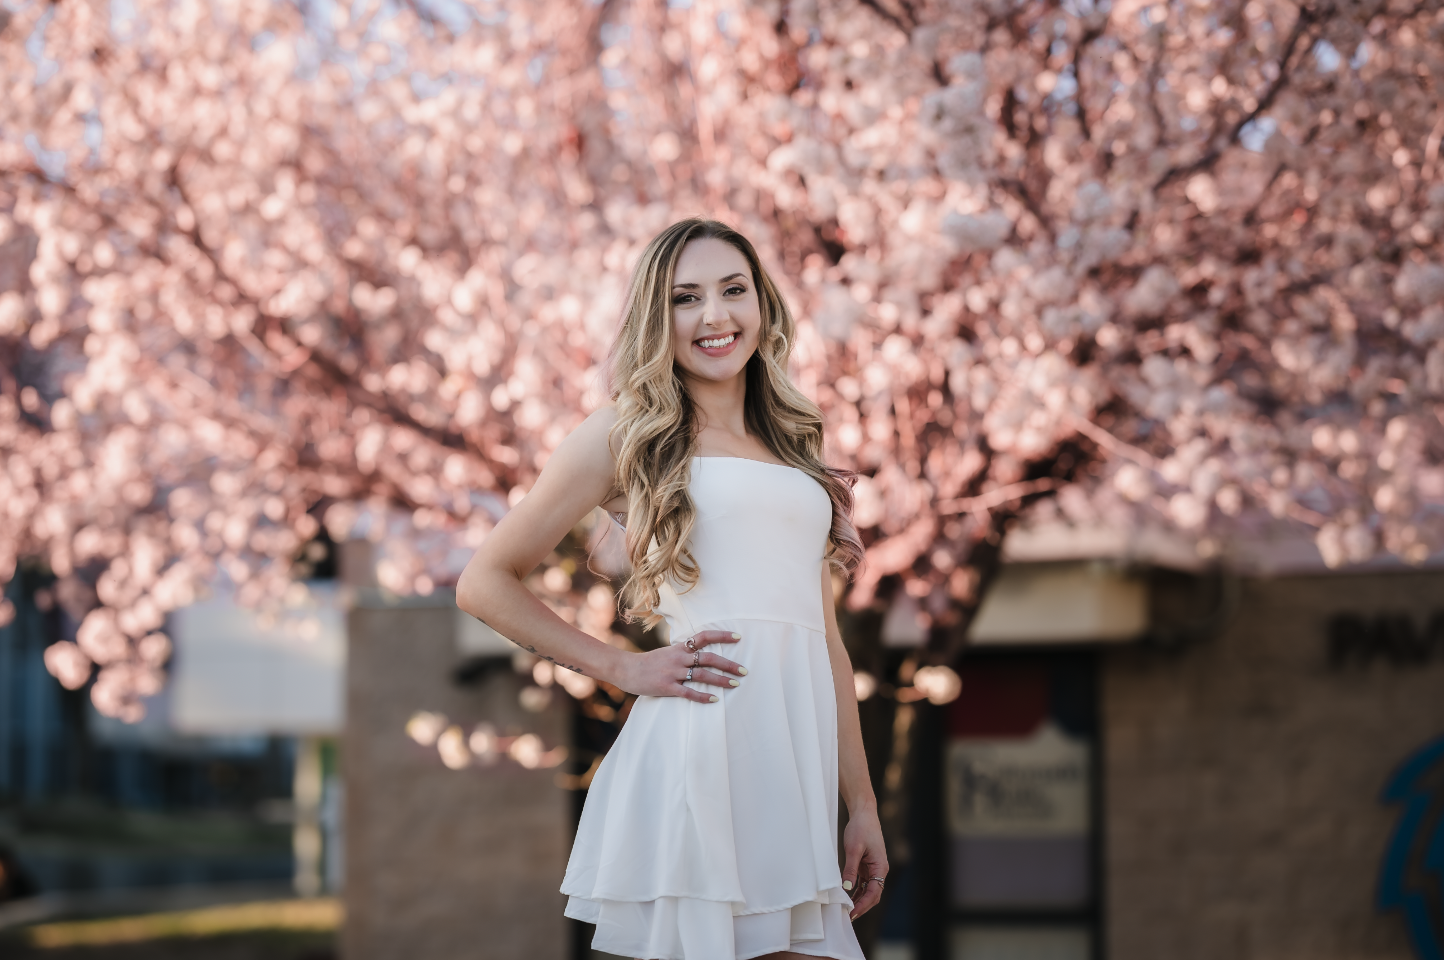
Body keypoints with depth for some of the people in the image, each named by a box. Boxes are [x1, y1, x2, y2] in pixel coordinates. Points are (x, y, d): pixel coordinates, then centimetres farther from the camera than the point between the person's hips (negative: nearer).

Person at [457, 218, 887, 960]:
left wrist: (863, 804, 16)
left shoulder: (796, 451, 22)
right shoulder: (627, 436, 6)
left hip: (799, 767, 5)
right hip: (700, 752, -5)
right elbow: (486, 582, 6)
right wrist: (622, 668, 0)